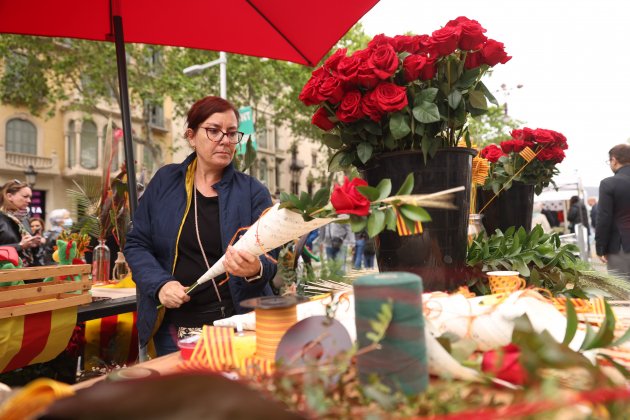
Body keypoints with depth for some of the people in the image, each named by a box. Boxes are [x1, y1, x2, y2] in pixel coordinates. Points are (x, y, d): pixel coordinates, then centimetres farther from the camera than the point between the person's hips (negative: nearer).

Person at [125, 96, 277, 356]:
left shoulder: (253, 192, -3)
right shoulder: (165, 181, 2)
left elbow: (268, 261, -7)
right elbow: (136, 244, 5)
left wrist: (255, 270, -31)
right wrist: (160, 283, -12)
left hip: (236, 323, -1)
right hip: (173, 326, 1)